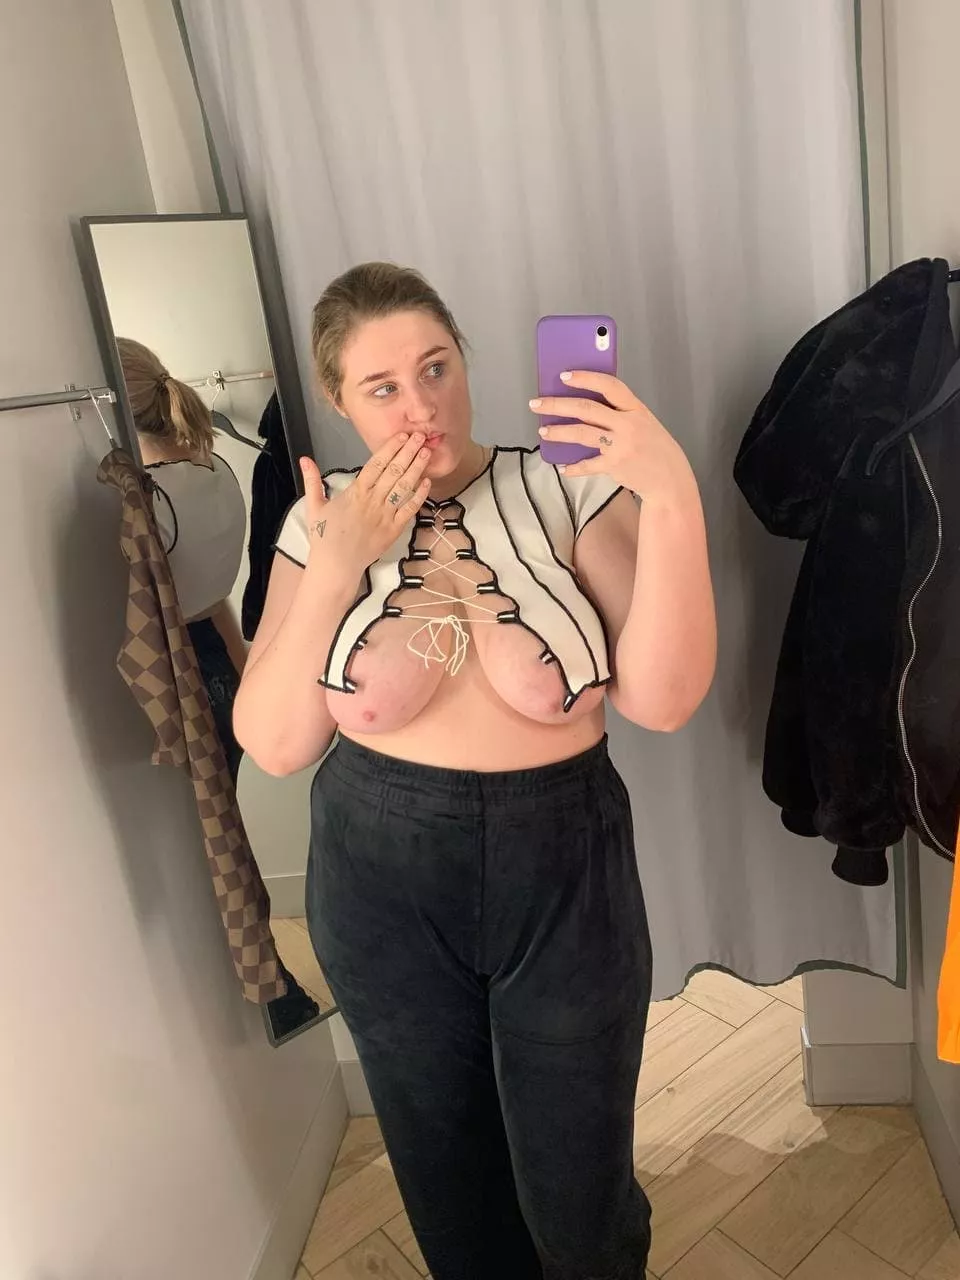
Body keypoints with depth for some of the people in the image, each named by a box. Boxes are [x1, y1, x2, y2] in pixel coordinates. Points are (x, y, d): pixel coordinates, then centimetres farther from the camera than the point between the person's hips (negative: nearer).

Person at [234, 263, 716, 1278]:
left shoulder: (568, 491, -12)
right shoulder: (324, 522, -5)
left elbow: (661, 697, -22)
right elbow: (275, 744, -9)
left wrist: (671, 491, -33)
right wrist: (335, 570, -20)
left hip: (562, 868, -1)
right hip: (382, 877, 2)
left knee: (578, 1186, 17)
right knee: (445, 1171, 25)